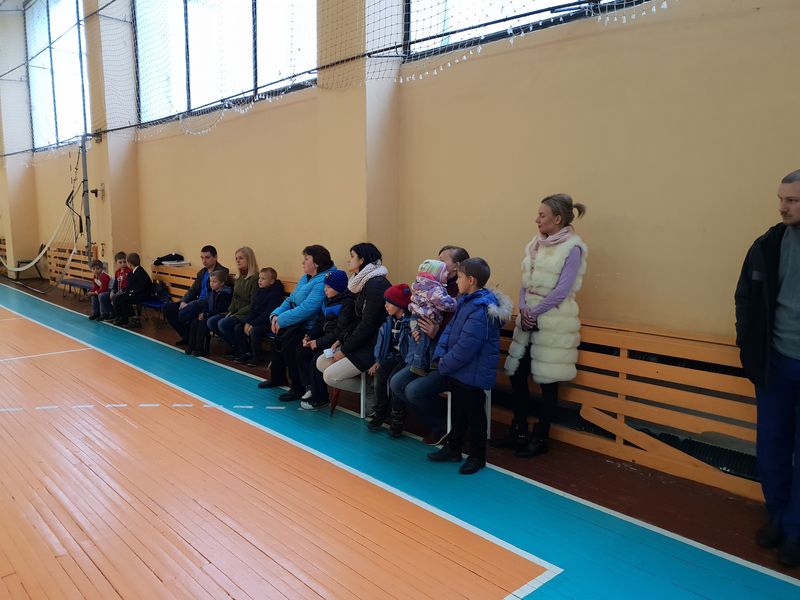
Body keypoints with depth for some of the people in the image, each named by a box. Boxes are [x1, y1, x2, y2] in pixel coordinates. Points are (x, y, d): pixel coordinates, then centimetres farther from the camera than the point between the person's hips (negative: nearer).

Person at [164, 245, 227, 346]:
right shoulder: (201, 272, 18)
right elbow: (192, 290, 19)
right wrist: (184, 301, -3)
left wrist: (190, 304, -20)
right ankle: (187, 336, 9)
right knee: (168, 309, 1)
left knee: (183, 314, -28)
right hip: (197, 302, 9)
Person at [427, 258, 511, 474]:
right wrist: (441, 355, -4)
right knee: (458, 412, 21)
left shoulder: (481, 310, -25)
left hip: (472, 375, -9)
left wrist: (445, 365, -14)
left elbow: (465, 348, -26)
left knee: (474, 416, 7)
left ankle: (477, 457, 24)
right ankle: (453, 449, 37)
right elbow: (450, 329, 9)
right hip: (457, 372, 9)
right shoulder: (465, 301, 6)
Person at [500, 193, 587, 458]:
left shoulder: (572, 248, -10)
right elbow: (526, 283, 11)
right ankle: (519, 433, 24)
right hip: (529, 320, 7)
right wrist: (523, 309, -6)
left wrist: (534, 313, -12)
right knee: (517, 374, 9)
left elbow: (562, 291, -15)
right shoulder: (536, 245, 10)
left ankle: (540, 438, 18)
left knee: (547, 381, 3)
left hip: (553, 323, -7)